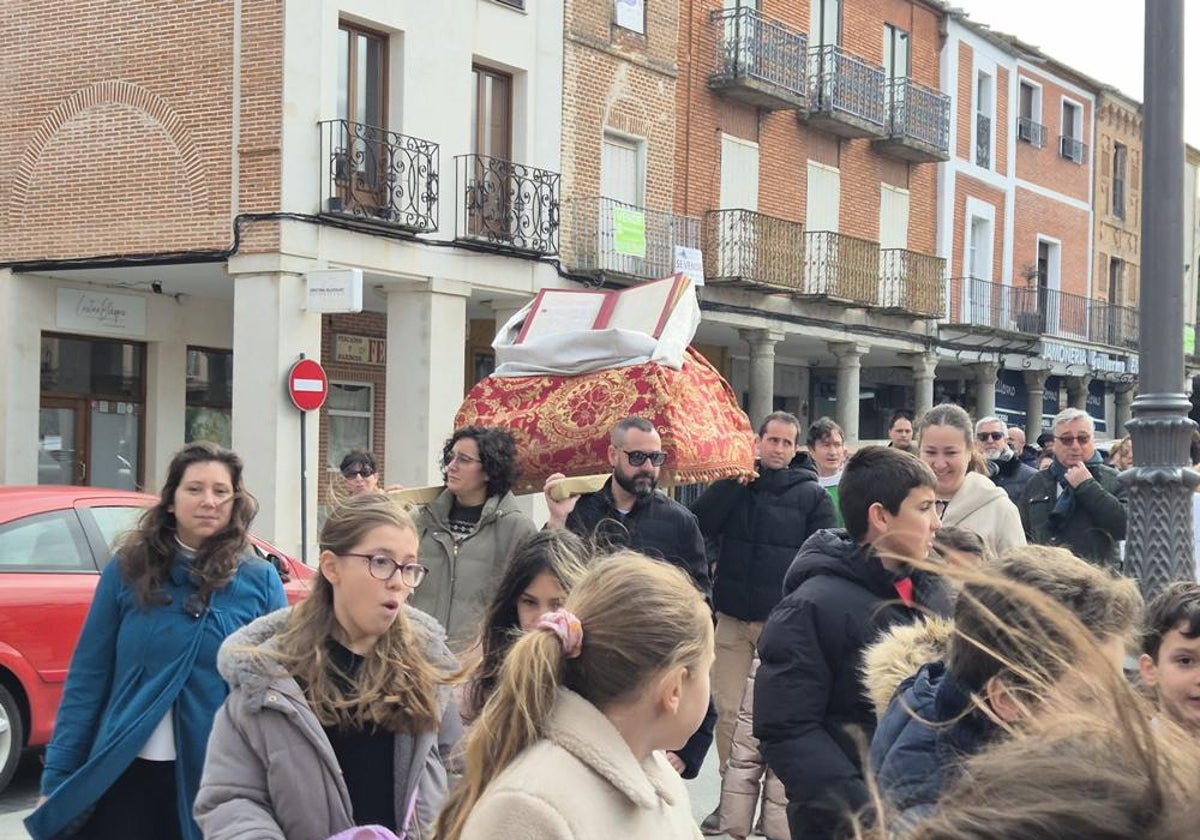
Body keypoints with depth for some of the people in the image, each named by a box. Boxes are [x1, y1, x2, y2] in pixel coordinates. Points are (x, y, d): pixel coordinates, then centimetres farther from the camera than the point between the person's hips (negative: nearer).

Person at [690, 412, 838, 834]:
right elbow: (698, 524, -6)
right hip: (732, 620, 2)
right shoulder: (734, 485, 9)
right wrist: (735, 481, -12)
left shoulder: (812, 495, 3)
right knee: (728, 712, 2)